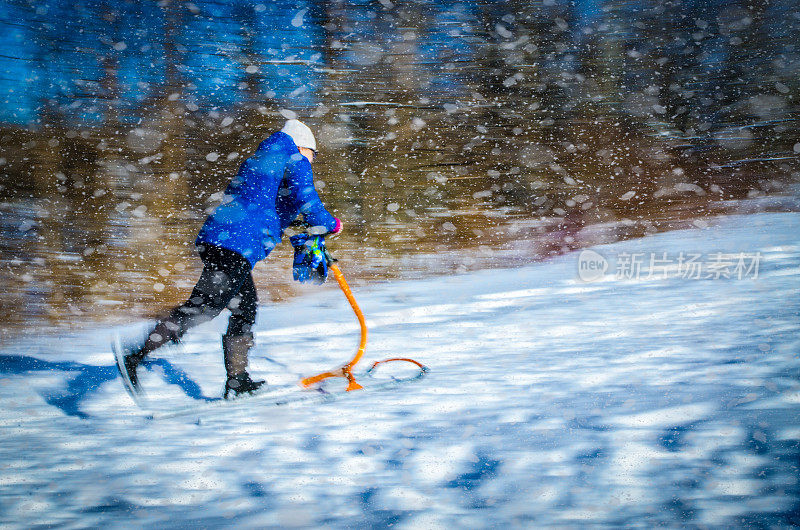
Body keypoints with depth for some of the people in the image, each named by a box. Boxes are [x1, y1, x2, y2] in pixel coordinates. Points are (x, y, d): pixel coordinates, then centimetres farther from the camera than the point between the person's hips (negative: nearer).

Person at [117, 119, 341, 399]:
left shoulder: (255, 161, 30)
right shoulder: (296, 163, 5)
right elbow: (305, 199, -9)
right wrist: (331, 225, 7)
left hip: (214, 235, 10)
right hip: (238, 245, -9)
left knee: (246, 307, 18)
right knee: (203, 306, -14)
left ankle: (237, 379, 18)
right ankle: (136, 355, -22)